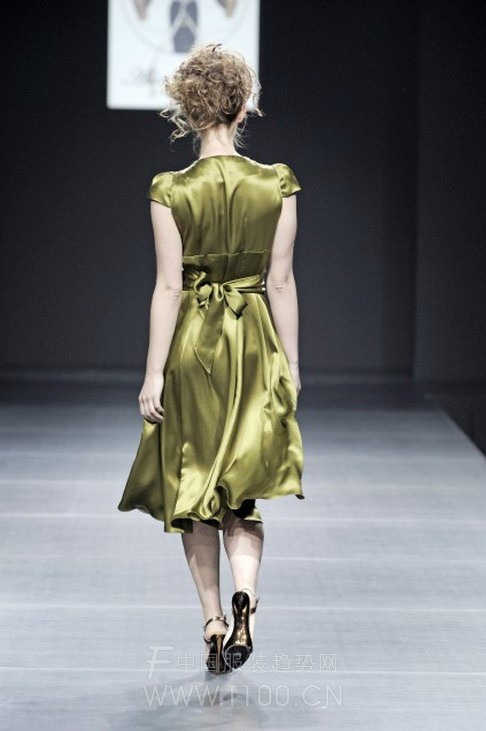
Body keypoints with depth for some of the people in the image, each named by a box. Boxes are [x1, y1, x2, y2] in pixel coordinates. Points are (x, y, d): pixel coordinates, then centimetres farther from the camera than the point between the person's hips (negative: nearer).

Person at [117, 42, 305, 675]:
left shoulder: (171, 192, -10)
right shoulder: (278, 186, -6)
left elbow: (169, 286, -10)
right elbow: (282, 282, -2)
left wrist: (154, 373, -5)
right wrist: (291, 366, 5)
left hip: (192, 346, -1)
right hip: (255, 343, 1)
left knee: (192, 489, 13)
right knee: (241, 492, 10)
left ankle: (213, 619, 13)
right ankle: (244, 595, -15)